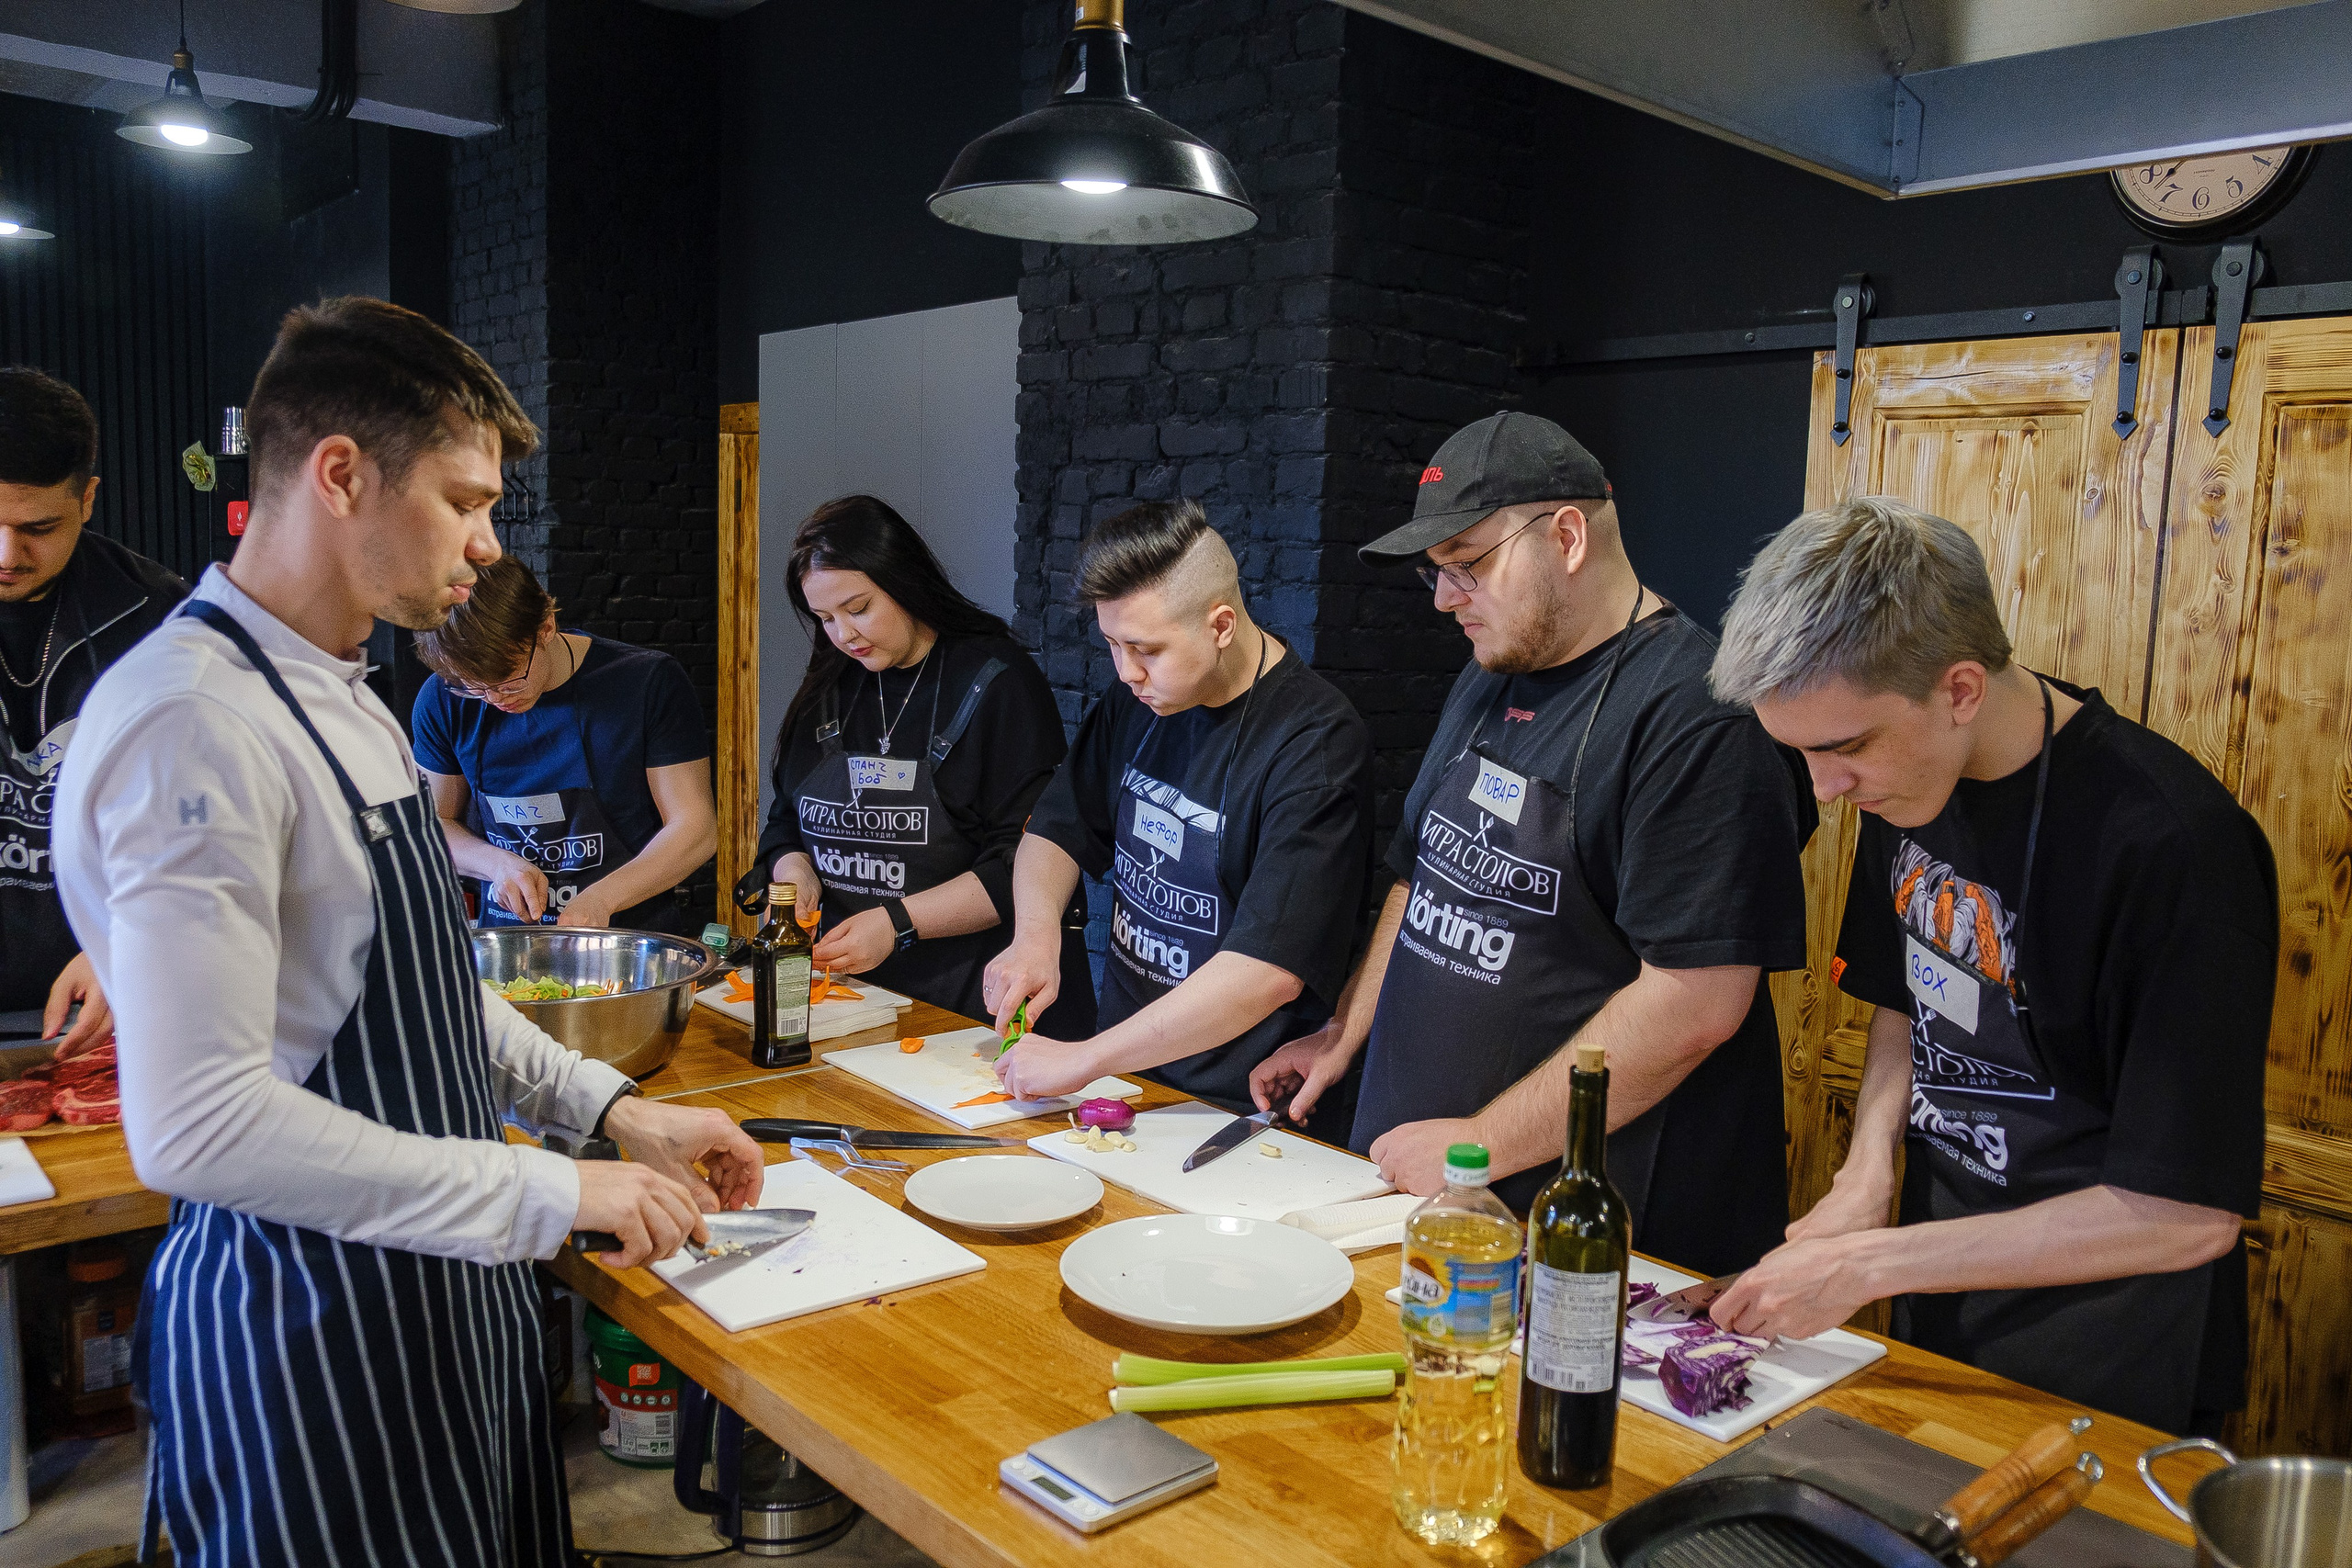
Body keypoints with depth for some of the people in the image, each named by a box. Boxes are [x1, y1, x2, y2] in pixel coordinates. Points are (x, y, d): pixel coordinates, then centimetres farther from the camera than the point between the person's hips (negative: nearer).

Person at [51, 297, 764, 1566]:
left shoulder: (344, 702, 8)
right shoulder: (194, 723, -23)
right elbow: (197, 1121, -29)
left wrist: (610, 1109, 6)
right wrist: (553, 1193, -24)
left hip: (433, 1276, 9)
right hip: (306, 1328, -9)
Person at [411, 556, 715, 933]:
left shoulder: (649, 683, -10)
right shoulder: (444, 699, 0)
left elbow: (695, 828, -9)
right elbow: (434, 821, 12)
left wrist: (600, 899, -21)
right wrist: (497, 863, -9)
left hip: (633, 932, -3)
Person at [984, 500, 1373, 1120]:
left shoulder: (1319, 744, -20)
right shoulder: (1136, 698, 4)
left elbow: (1269, 970, -26)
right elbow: (1058, 829, 15)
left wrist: (1083, 1060, -23)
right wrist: (1035, 936, -6)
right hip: (1124, 1065, 6)